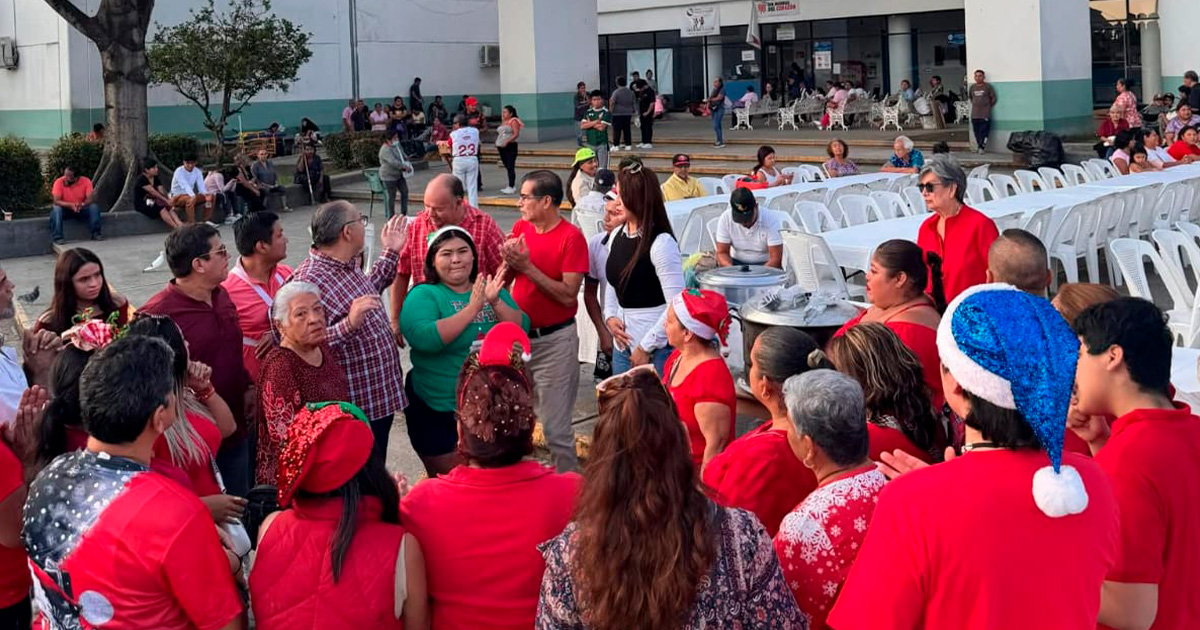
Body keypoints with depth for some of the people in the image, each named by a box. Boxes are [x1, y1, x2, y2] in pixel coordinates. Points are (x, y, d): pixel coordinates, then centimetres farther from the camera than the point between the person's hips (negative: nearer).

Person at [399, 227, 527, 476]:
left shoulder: (492, 291, 6)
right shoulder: (423, 295, -8)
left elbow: (522, 330, -5)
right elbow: (423, 338, -26)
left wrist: (496, 302, -21)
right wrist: (472, 309, -27)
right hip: (437, 411, -4)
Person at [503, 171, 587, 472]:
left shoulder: (571, 237, -13)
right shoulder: (521, 227, 6)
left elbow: (568, 295, -19)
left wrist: (527, 266, -21)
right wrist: (508, 261, -11)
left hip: (554, 341, -6)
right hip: (518, 335, 6)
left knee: (555, 427, -3)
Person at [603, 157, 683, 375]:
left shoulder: (662, 243, -14)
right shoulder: (617, 236, 8)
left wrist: (645, 347, -14)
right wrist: (610, 317, 5)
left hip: (657, 350, -7)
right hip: (623, 346, 7)